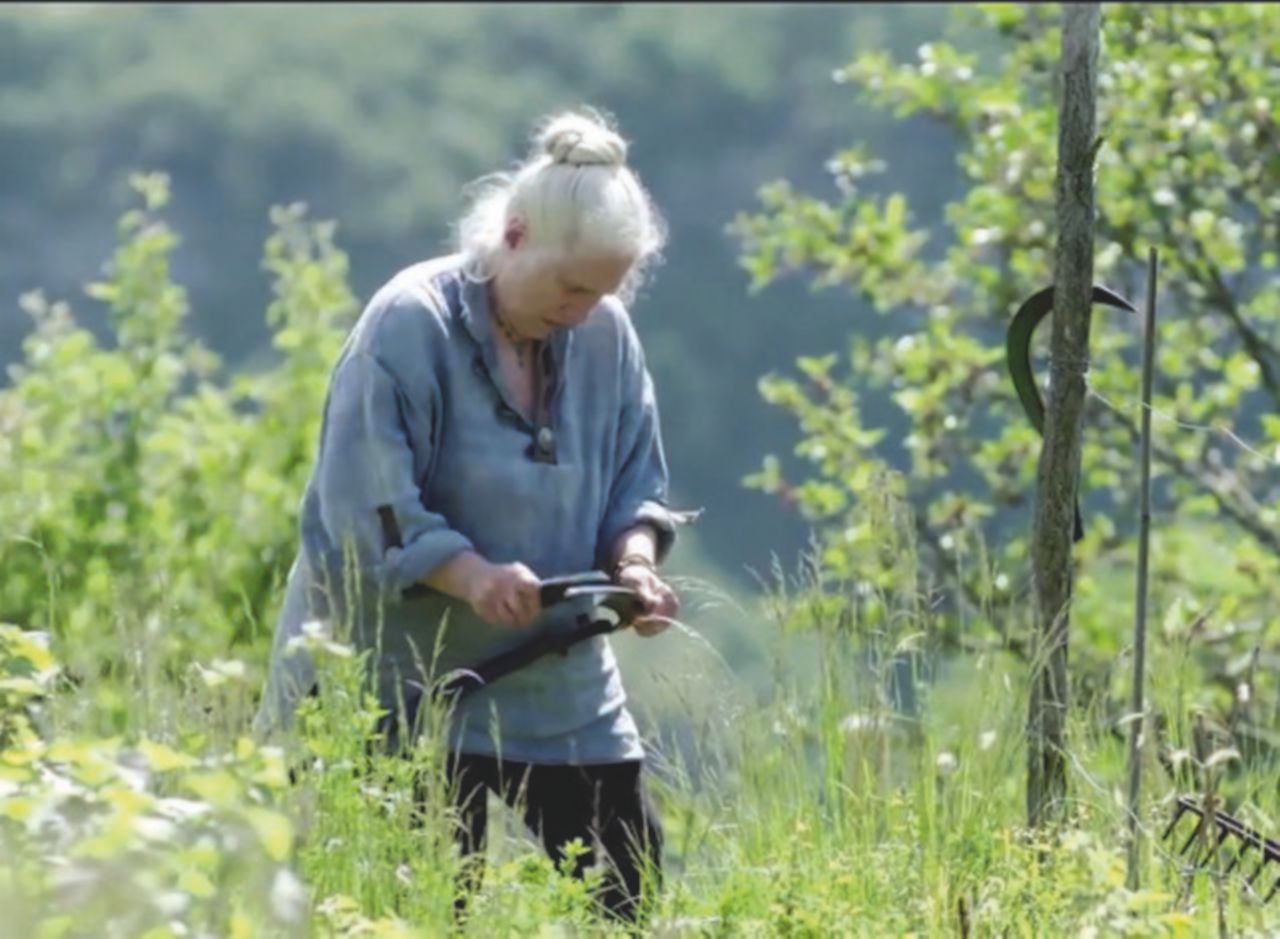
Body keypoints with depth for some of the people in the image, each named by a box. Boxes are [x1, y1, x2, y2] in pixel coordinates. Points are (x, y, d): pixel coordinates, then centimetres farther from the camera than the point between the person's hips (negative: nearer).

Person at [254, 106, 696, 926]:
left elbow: (637, 487, 10)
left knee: (626, 883, 5)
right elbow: (363, 504, -19)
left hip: (557, 681, 6)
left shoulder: (606, 336, 2)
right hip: (403, 676, -6)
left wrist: (634, 560, -12)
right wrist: (473, 576, -32)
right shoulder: (411, 324, -16)